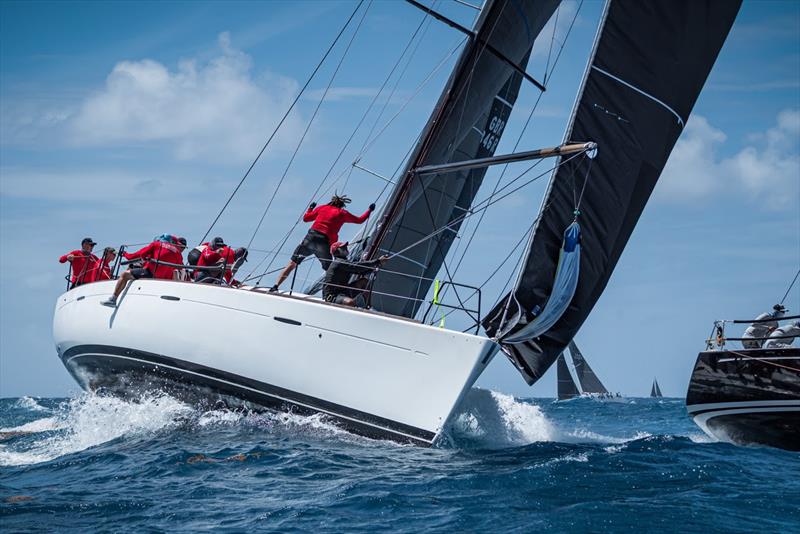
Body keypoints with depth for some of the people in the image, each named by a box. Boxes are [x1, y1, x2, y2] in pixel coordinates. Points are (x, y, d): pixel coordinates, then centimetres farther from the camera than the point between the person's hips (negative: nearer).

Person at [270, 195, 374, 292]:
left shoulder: (322, 208, 18)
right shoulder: (342, 213, 13)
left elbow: (306, 218, 23)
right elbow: (359, 220, 22)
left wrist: (310, 208, 41)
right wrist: (369, 210, 37)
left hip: (311, 237, 2)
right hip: (324, 243, -2)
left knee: (292, 264, 4)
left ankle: (276, 286, -6)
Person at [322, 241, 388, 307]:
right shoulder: (339, 263, -14)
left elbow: (361, 271, 11)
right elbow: (358, 266, -23)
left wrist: (374, 268, -7)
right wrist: (378, 261, -23)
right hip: (331, 297, -10)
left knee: (364, 280, 5)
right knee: (350, 302, -42)